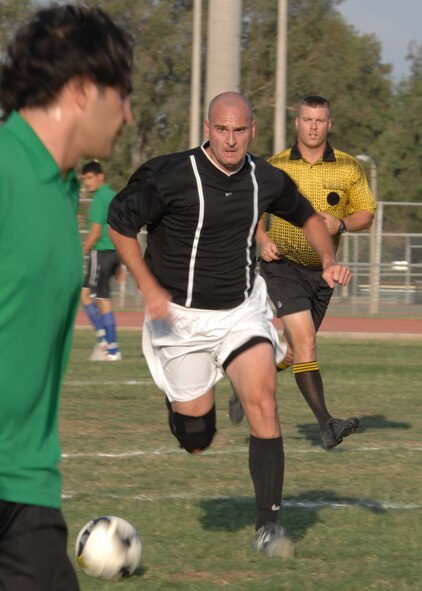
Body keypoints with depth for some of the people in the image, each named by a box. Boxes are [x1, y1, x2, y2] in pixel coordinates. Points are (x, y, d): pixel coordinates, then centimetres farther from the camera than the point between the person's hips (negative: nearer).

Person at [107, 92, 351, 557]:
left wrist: (329, 260, -3)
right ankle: (178, 398, 42)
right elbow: (119, 223, -10)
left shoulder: (266, 181, -5)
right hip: (181, 316, -2)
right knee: (196, 441, 2)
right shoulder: (171, 177, -19)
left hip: (243, 310, 2)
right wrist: (149, 288, -16)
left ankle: (268, 525, -13)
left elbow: (306, 216, 15)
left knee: (263, 401, -19)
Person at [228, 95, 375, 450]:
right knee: (305, 341, -18)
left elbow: (366, 213, 5)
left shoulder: (349, 168, 1)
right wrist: (262, 240, -9)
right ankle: (326, 424, -22)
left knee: (294, 349, 12)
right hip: (284, 265, -3)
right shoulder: (276, 167, -1)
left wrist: (340, 224, -15)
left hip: (323, 270, 4)